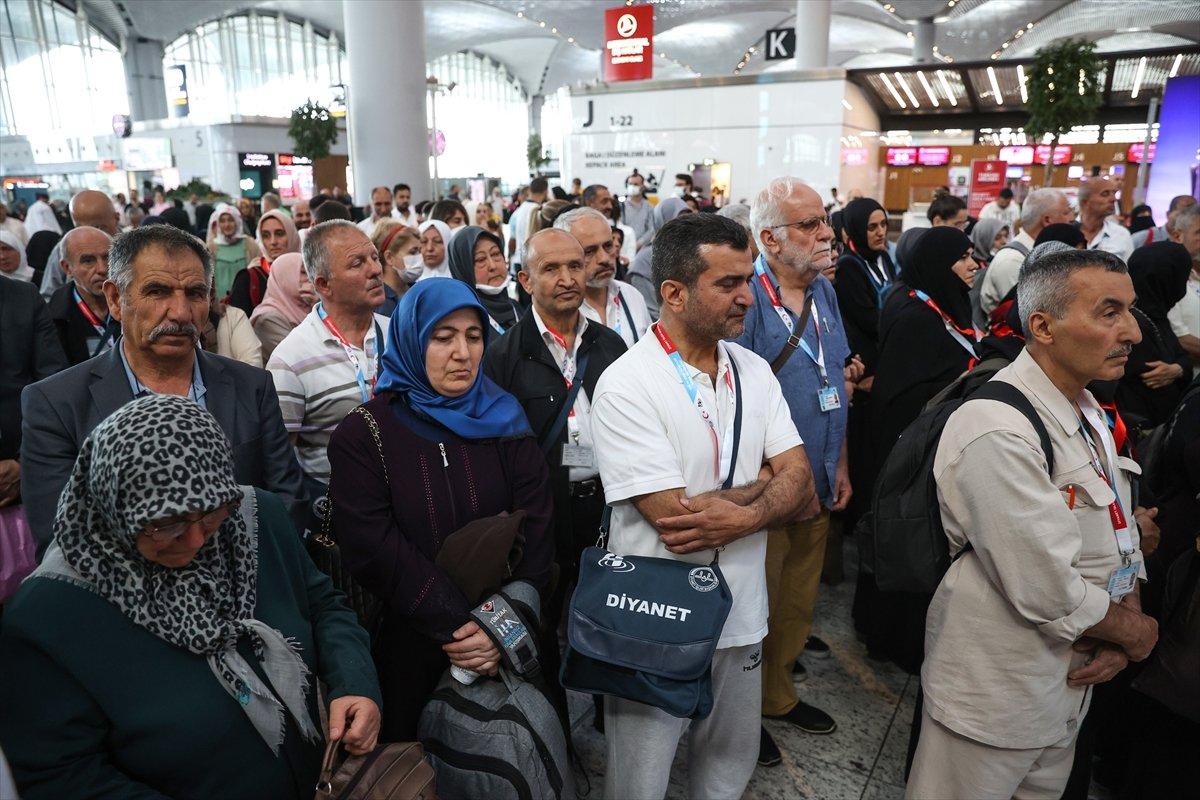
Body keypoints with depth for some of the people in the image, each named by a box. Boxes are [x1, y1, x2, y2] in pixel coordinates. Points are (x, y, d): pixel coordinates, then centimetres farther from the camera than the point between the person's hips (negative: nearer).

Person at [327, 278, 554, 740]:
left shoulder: (503, 422, 0)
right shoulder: (361, 436, -6)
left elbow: (536, 532, -7)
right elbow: (372, 550, -15)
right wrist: (457, 627, -20)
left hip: (507, 649, 2)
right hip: (407, 651, -2)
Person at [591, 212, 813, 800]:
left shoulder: (754, 371, 1)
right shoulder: (627, 385, -19)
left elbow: (799, 478, -4)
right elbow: (673, 516, -24)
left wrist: (740, 516, -24)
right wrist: (768, 486, -12)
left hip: (741, 614, 6)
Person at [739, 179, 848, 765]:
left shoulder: (823, 292, 5)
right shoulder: (747, 298, -20)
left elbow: (836, 384, 13)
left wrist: (840, 463, 13)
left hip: (817, 485, 7)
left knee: (798, 603, 22)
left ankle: (778, 694, 43)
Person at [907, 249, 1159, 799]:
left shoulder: (1092, 416, 5)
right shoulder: (997, 433, -28)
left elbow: (1120, 542, 11)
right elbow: (1050, 591, -27)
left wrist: (1119, 642, -4)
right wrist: (1136, 633, -8)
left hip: (1069, 686, 9)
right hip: (994, 696, -8)